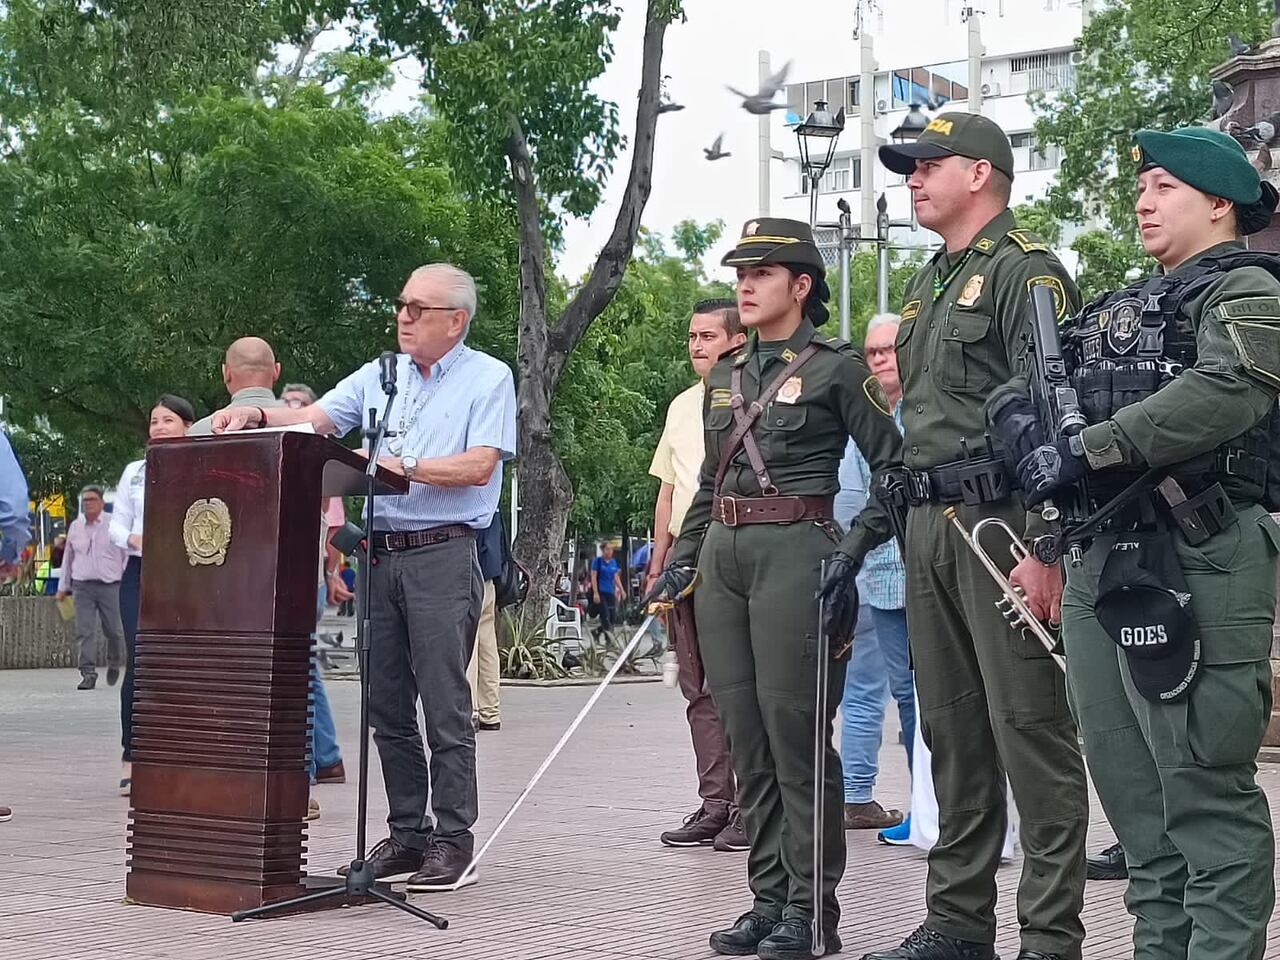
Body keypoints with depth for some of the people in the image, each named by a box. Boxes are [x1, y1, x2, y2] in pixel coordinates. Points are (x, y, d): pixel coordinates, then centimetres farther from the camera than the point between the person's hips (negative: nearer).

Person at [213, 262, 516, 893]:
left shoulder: (488, 378, 2)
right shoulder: (380, 375, 18)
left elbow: (480, 465, -9)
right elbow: (314, 419, 12)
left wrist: (403, 467, -16)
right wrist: (258, 415, -5)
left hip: (443, 556, -6)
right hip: (381, 554, 6)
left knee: (445, 708, -6)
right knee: (387, 708, 7)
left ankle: (452, 841, -1)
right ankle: (408, 833, 16)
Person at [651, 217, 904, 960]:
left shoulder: (836, 367, -2)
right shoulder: (725, 376, 17)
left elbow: (898, 471, -4)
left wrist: (853, 552, -14)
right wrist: (684, 558, 13)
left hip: (794, 555, -6)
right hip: (724, 558, 7)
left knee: (795, 734, -5)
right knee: (746, 738, 8)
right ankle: (768, 898, 16)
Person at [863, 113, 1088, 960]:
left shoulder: (1026, 271, -6)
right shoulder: (929, 285, 22)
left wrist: (1044, 548, -22)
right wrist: (909, 530, 18)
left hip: (1002, 522, -9)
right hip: (930, 525, 9)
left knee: (1030, 730, -6)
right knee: (953, 732, 12)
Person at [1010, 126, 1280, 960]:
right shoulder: (1124, 307, 24)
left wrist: (1085, 451, -22)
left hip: (1197, 567, -8)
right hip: (1103, 562, 8)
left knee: (1206, 793, -7)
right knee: (1133, 790, 11)